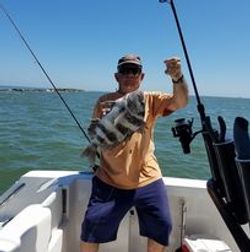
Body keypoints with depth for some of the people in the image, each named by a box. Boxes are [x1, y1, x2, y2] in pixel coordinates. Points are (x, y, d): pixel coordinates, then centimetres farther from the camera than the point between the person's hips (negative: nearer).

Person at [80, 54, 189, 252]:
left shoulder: (151, 100, 1)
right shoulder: (105, 101, 1)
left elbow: (180, 102, -15)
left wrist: (177, 78, -35)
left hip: (147, 179, 1)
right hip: (110, 181, 0)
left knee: (162, 225, 4)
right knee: (92, 224, 0)